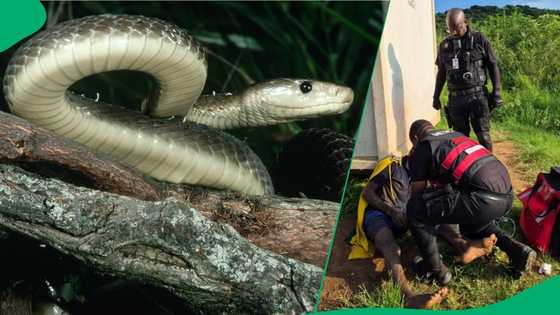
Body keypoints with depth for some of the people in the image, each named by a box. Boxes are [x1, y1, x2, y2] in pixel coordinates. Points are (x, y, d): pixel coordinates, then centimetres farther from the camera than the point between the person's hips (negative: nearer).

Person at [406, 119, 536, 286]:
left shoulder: (421, 149, 8)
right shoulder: (456, 134, 29)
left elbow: (417, 191, 16)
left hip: (485, 199, -8)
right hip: (506, 196, 8)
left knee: (416, 209, 1)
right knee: (471, 220, 37)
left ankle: (436, 270, 10)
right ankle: (517, 250, 20)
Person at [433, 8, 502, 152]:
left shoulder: (479, 40, -2)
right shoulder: (444, 45, 8)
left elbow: (493, 66, 0)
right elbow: (441, 73, 17)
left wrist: (496, 92, -5)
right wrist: (436, 96, 17)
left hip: (477, 95, -3)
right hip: (455, 98, 3)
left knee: (483, 135, -2)